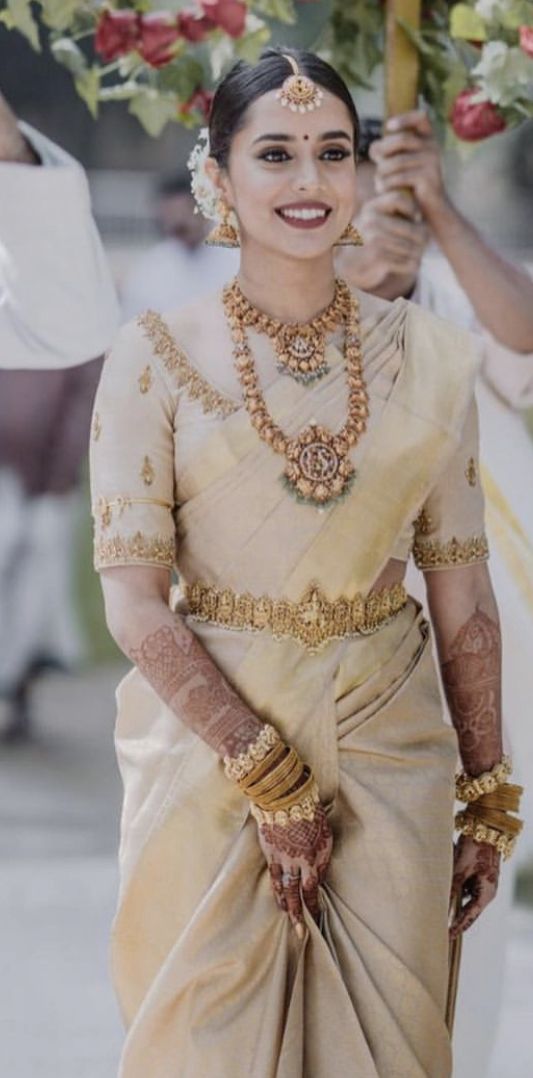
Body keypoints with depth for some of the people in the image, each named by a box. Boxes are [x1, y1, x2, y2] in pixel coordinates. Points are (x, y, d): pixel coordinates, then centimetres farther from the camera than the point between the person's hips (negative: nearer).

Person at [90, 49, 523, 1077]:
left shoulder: (425, 356, 1)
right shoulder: (157, 358, -6)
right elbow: (135, 606, -10)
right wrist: (271, 780, -14)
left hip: (389, 744, 2)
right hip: (210, 741, -2)